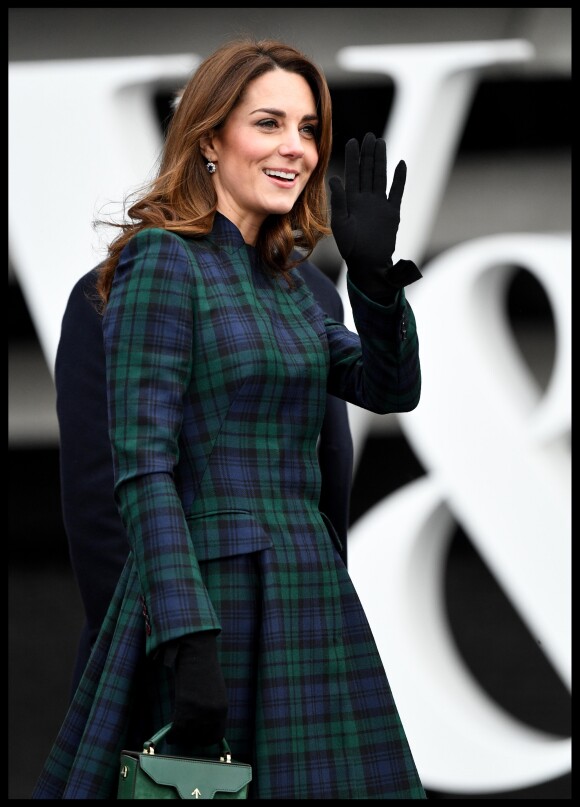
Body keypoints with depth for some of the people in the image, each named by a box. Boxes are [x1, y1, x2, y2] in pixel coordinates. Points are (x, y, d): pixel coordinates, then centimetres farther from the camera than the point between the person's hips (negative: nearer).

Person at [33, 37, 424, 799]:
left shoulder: (283, 278, 15)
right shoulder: (162, 259, -9)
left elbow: (391, 388, 11)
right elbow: (143, 466, -16)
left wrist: (375, 276, -6)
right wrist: (187, 637, -23)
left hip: (305, 587, 8)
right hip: (211, 590, -8)